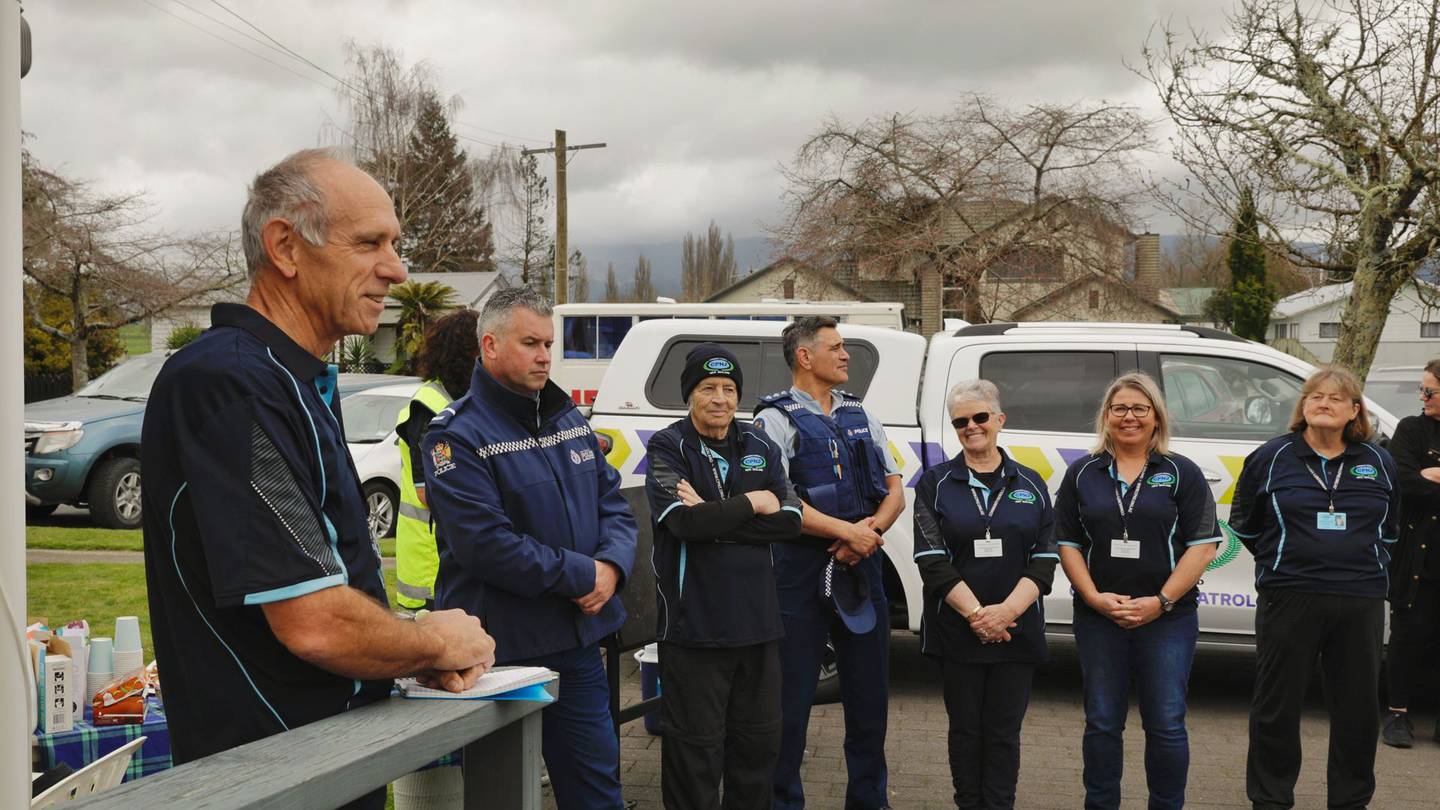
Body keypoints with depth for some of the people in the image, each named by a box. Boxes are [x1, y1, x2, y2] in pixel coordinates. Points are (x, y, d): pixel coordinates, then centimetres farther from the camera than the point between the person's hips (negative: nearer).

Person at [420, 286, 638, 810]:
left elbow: (614, 506, 12)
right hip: (498, 653, -6)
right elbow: (486, 545, -23)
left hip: (579, 643, 7)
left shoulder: (568, 419, 11)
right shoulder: (458, 436, -13)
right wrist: (582, 575, -18)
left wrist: (612, 567, -9)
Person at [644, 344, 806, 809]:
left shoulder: (760, 448, 10)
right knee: (695, 748, 1)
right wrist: (751, 504, -9)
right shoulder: (667, 448, -3)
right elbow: (683, 520, -20)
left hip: (757, 621, 5)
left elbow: (791, 521, -3)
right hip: (694, 625, -5)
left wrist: (713, 518, -13)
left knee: (759, 740, 14)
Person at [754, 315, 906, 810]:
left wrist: (871, 530, -9)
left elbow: (895, 491, 10)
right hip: (801, 572, -6)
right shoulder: (777, 418, -4)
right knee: (791, 696, 1)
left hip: (862, 567, 6)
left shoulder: (860, 417, 14)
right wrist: (847, 531, -18)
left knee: (869, 694, 14)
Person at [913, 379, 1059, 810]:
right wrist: (976, 613, -15)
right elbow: (932, 559, -6)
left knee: (1004, 731, 4)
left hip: (1016, 628, 1)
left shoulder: (1031, 484, 8)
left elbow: (1045, 559, 1)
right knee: (965, 727, 7)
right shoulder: (936, 483, 3)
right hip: (956, 627, -1)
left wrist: (1007, 611, -14)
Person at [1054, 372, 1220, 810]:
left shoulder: (1183, 473, 1)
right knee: (1102, 722, 9)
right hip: (1098, 616, 2)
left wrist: (1160, 601, -13)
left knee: (1166, 724, 1)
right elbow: (1067, 543, 5)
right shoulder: (1082, 474, 7)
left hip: (1167, 617, -2)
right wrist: (1095, 597, -9)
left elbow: (1203, 544, -4)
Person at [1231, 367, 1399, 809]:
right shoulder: (1271, 457, 0)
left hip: (1361, 602, 3)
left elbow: (1389, 530, 20)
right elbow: (1245, 524, 10)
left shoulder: (1378, 463, 8)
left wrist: (1366, 565, 13)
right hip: (1289, 599, -2)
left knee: (1358, 707, 9)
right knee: (1278, 706, 3)